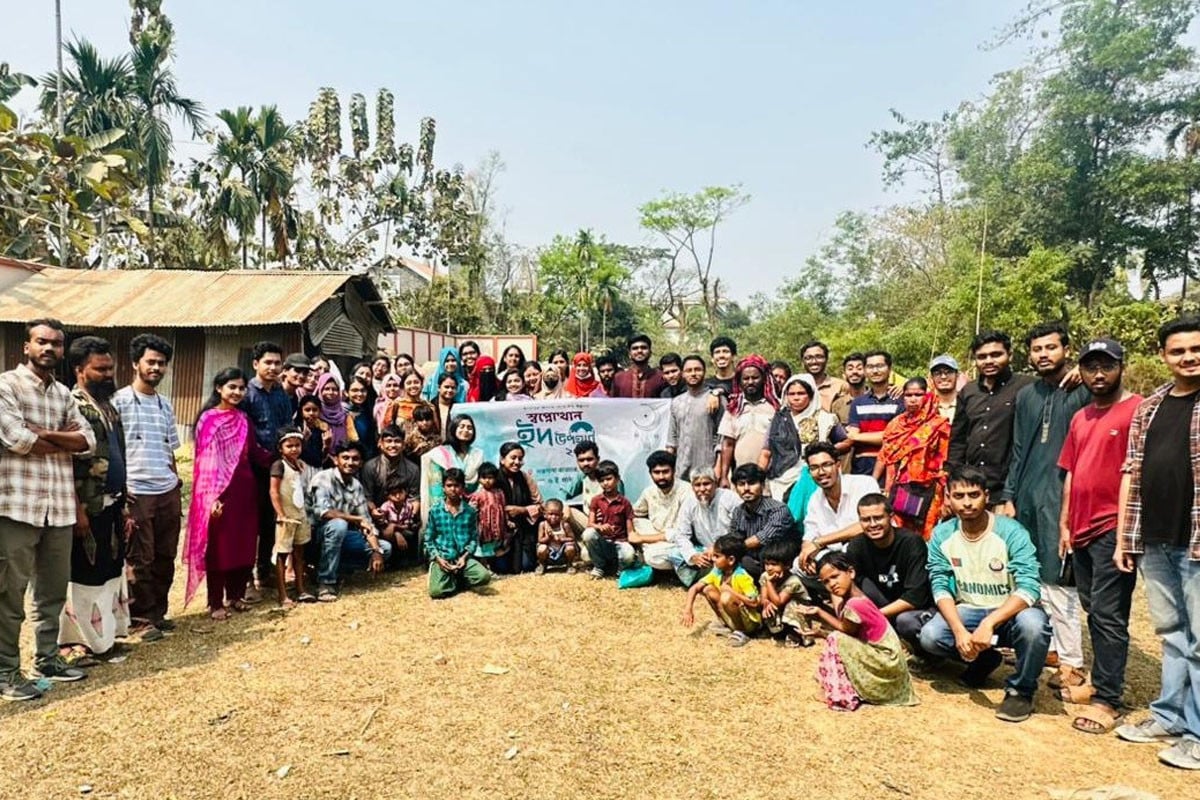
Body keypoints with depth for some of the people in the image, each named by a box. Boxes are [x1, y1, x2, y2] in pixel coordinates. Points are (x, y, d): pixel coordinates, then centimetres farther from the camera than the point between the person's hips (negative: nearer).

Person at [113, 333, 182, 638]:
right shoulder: (119, 400, -4)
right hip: (136, 493, -6)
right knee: (140, 559, 3)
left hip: (168, 492, 6)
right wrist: (119, 487, -12)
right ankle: (140, 617, 16)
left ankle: (158, 611, 24)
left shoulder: (165, 405, 14)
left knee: (165, 556, 11)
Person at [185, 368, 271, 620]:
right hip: (219, 491, -5)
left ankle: (236, 595, 25)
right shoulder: (208, 419, -7)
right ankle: (216, 603, 13)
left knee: (243, 544, 11)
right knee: (219, 546, 2)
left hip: (244, 488, 6)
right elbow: (205, 460, -12)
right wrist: (212, 496, -17)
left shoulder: (243, 418, 10)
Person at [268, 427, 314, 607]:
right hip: (286, 517, -7)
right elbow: (273, 492, -16)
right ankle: (283, 596, 4)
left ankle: (301, 590, 25)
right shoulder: (279, 465, -11)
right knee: (282, 555, 0)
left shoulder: (301, 465, 9)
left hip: (301, 515, 7)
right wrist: (281, 515, -19)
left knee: (299, 553, 15)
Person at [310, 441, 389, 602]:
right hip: (319, 536, -6)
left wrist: (376, 551, -12)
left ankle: (332, 569, 0)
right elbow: (321, 512, -31)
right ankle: (325, 582, -24)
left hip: (342, 536, 6)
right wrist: (358, 519, -27)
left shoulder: (357, 486, 2)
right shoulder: (323, 478, -16)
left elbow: (367, 522, 1)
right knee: (338, 524, -37)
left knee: (385, 548, -4)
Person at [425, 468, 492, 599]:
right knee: (436, 591, -27)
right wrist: (438, 558, -10)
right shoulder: (435, 510, 1)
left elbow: (474, 538, 5)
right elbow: (428, 539, 4)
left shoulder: (470, 511, 4)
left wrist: (464, 556, -11)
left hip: (463, 557, 2)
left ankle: (454, 580, 4)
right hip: (441, 558, -1)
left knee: (484, 576, -25)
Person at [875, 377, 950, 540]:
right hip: (898, 492, 4)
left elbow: (946, 465, -6)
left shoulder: (939, 425, -3)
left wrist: (947, 498, -10)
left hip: (926, 494, -4)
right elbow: (885, 458, 12)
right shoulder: (895, 424, 10)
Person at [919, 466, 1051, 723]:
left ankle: (1020, 691, -7)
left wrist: (989, 624, -37)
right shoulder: (942, 535, -7)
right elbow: (940, 587, -9)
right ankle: (983, 660, 11)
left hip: (1010, 612, -3)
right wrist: (959, 630, -26)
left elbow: (1029, 588, -26)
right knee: (930, 637, -24)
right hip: (968, 611, 3)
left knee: (1032, 624, -37)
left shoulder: (1011, 532, -18)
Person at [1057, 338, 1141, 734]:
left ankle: (1108, 701, 5)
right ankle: (1101, 683, 27)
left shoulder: (1137, 410, -8)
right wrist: (1064, 524, 14)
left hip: (1113, 529, -7)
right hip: (1081, 530, 7)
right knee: (1094, 612, 15)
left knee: (1108, 616, -3)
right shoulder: (1080, 418, 15)